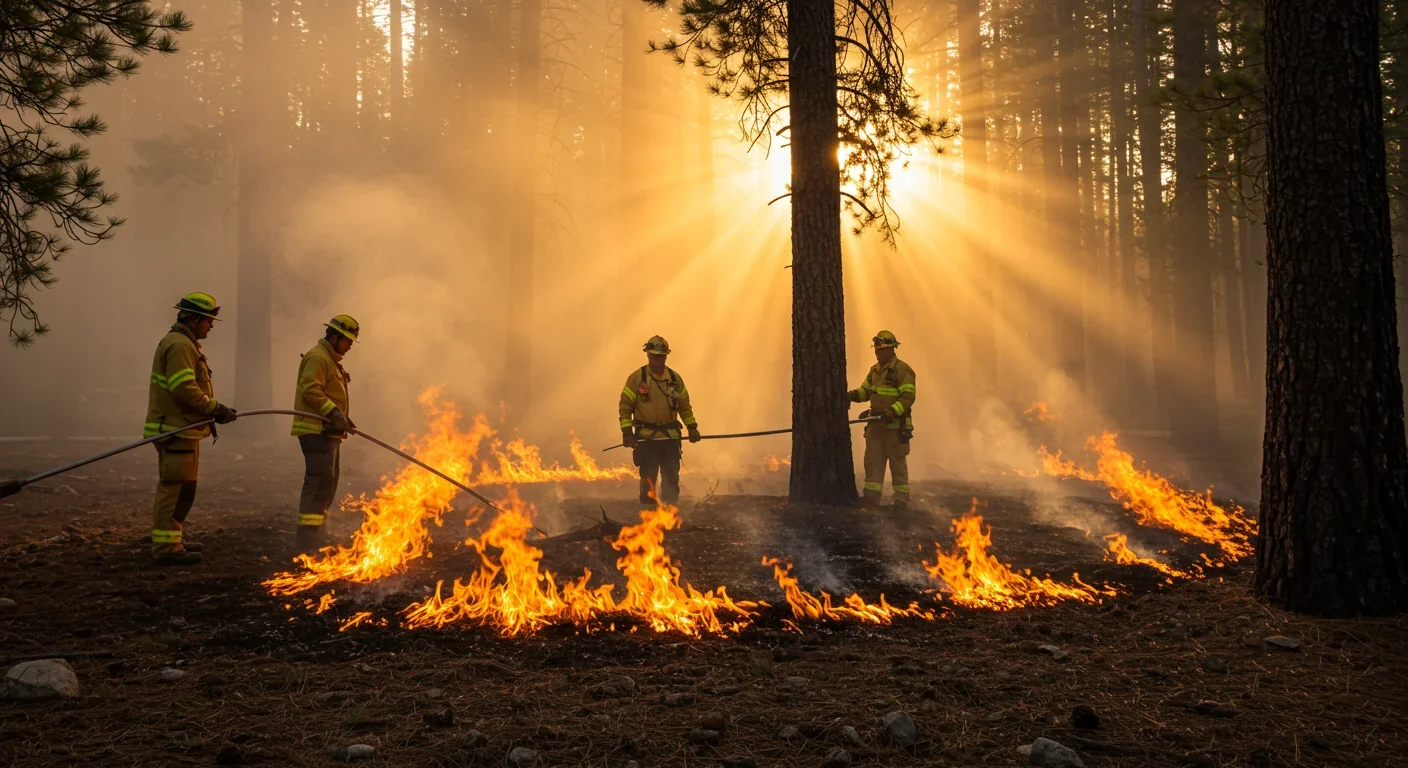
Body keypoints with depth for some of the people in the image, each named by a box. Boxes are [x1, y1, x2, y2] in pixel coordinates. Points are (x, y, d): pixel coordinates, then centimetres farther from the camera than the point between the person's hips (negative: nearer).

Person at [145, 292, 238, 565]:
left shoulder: (185, 344, 21)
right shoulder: (179, 345, -14)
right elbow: (184, 389, -23)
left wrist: (214, 410, 12)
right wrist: (216, 409, -17)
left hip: (181, 429, 11)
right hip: (175, 430, -11)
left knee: (183, 487, 19)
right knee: (174, 487, -9)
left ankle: (171, 540, 30)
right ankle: (166, 547, -6)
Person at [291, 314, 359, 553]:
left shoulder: (331, 360, 24)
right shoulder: (318, 357, -10)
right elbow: (311, 390, -23)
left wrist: (343, 418, 20)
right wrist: (333, 412, -28)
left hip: (328, 432, 11)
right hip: (317, 431, -11)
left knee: (329, 482, 15)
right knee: (319, 480, -14)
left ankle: (316, 534, 22)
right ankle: (308, 537, -14)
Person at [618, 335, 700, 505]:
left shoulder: (675, 378, 10)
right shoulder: (637, 378, -2)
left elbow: (684, 405, 18)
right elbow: (625, 406, -2)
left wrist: (692, 427, 9)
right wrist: (627, 431, -10)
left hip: (671, 437, 4)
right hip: (646, 438, -4)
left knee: (672, 479, 7)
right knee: (648, 479, -3)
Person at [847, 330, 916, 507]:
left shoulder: (902, 369, -10)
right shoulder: (875, 370, 16)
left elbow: (908, 396, -17)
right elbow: (865, 390, 22)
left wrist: (892, 411, -28)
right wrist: (853, 395, 1)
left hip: (895, 425, -8)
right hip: (876, 424, 8)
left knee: (897, 462, 0)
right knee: (872, 460, 6)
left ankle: (902, 498, 7)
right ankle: (872, 495, 11)